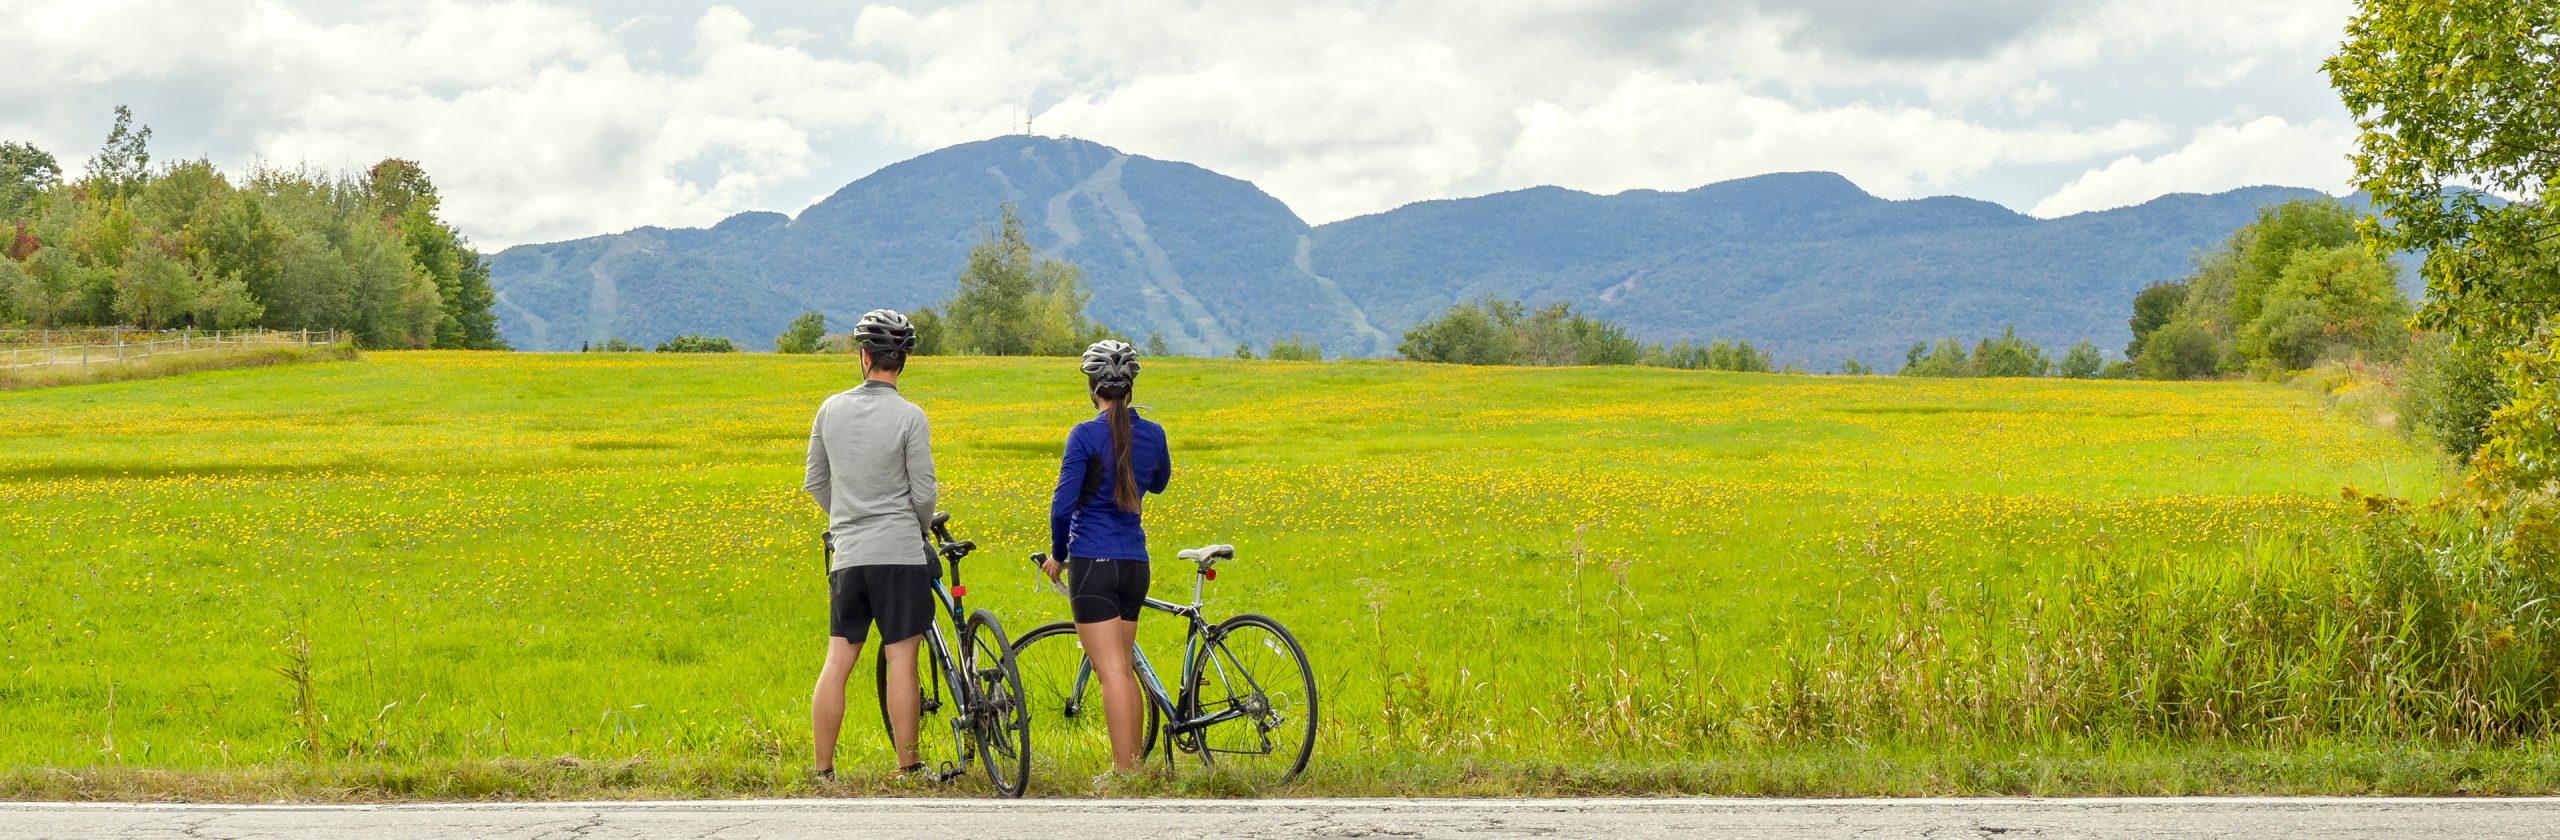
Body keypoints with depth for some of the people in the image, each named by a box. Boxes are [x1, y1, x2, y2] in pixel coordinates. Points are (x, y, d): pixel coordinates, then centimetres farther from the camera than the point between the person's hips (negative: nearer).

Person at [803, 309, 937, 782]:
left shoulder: (831, 409, 5)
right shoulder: (908, 416, -8)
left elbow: (815, 483, 14)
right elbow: (923, 493, -6)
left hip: (846, 553, 4)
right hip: (900, 552, -4)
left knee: (837, 662, 5)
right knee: (901, 659, -1)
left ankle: (823, 772, 6)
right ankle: (907, 769, 2)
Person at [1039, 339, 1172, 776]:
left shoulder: (1086, 435, -12)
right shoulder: (1153, 434, 4)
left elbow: (1062, 504, -15)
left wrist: (1058, 553, 1)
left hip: (1093, 562, -6)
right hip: (1135, 564, 6)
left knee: (1111, 671, -9)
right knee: (1125, 668, 16)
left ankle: (1125, 772, -13)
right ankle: (1134, 762, 20)